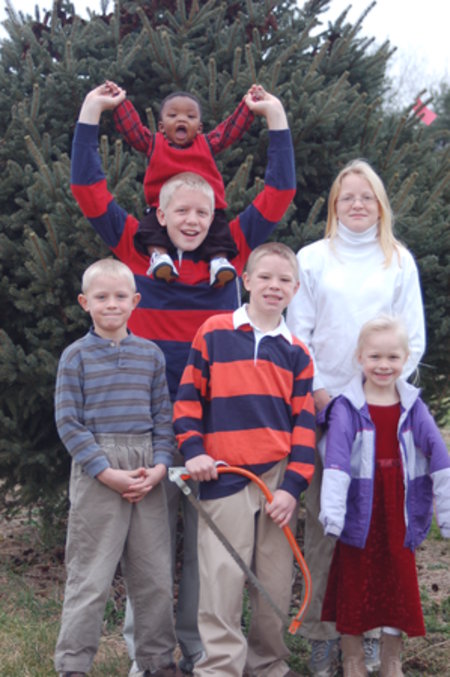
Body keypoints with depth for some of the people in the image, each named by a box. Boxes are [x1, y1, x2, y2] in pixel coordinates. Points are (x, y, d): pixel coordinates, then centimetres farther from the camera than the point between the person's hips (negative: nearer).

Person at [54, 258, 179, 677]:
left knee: (155, 575, 9)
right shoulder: (76, 356, -1)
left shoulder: (150, 354, 9)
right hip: (95, 474, -4)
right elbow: (68, 422, -5)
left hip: (147, 473, 4)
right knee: (90, 576, -1)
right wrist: (106, 471, -13)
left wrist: (160, 466, -5)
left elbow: (163, 417, 10)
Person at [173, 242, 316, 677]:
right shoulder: (213, 334, 2)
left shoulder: (296, 353, 9)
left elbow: (303, 423, 7)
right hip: (223, 477, -3)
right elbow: (188, 398, 3)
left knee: (276, 583, 8)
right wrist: (193, 451, -9)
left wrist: (293, 485, -2)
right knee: (221, 580, -5)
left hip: (278, 478, 3)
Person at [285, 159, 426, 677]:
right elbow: (298, 332, 6)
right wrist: (317, 391, -5)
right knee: (323, 520, -1)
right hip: (323, 404, 0)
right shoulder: (312, 258, 9)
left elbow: (413, 339, 7)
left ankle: (371, 631, 8)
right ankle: (321, 635, 6)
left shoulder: (399, 261, 10)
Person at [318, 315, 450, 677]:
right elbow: (337, 460, -18)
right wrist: (332, 513, -29)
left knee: (399, 590, 11)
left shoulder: (413, 407, 2)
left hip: (399, 519, 3)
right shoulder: (346, 407, -8)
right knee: (354, 592, 7)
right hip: (360, 519, -3)